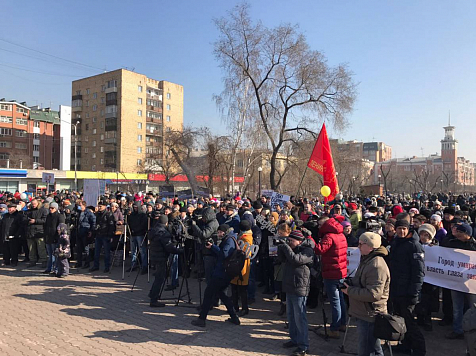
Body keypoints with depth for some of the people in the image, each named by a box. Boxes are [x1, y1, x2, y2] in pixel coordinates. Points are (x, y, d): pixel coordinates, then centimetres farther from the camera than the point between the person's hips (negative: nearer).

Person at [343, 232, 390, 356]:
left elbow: (373, 294, -29)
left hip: (369, 316, -10)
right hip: (365, 314, 10)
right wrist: (349, 283, 6)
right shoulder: (367, 260, 12)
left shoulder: (377, 266, -23)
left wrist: (349, 291, -21)